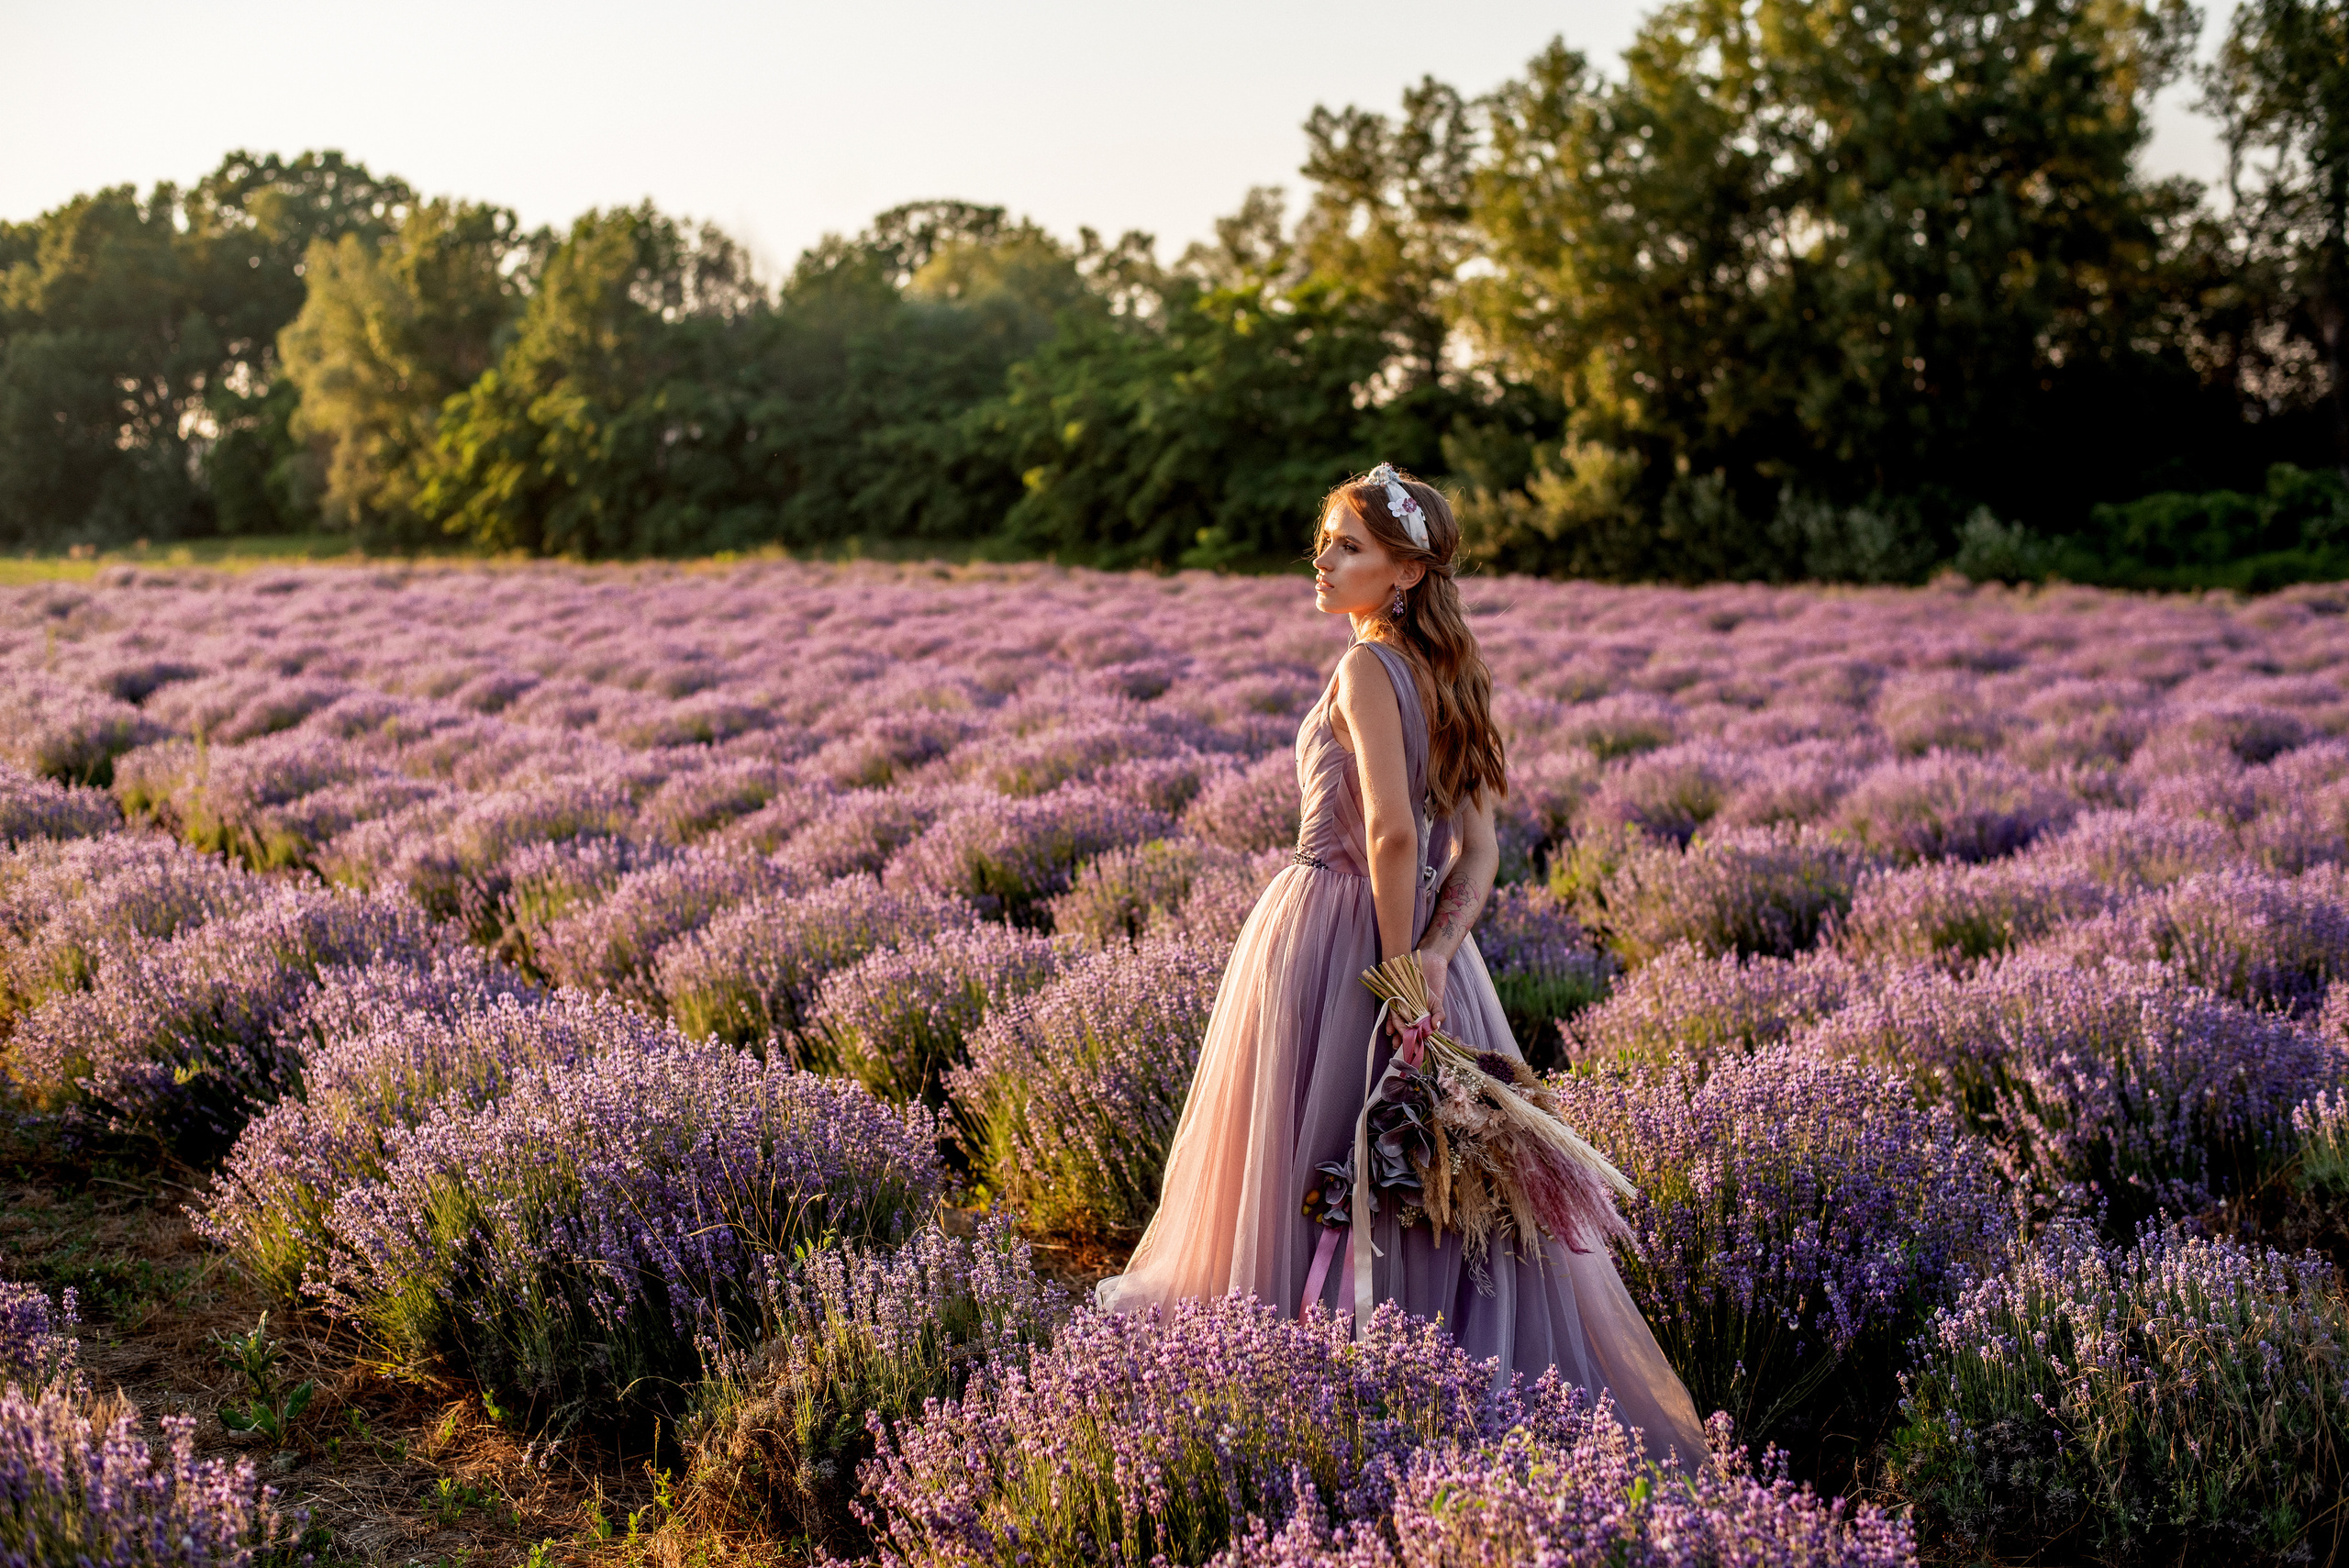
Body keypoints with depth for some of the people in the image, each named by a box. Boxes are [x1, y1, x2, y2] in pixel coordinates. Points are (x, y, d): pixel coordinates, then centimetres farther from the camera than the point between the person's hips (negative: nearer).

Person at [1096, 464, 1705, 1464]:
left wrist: (1394, 970, -15)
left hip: (1331, 929, -8)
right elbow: (1478, 847, 4)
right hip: (1416, 936, 8)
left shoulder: (1368, 669, -15)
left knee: (1318, 1150, 5)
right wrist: (1432, 955, -7)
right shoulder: (1448, 675, 9)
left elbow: (1391, 833, -23)